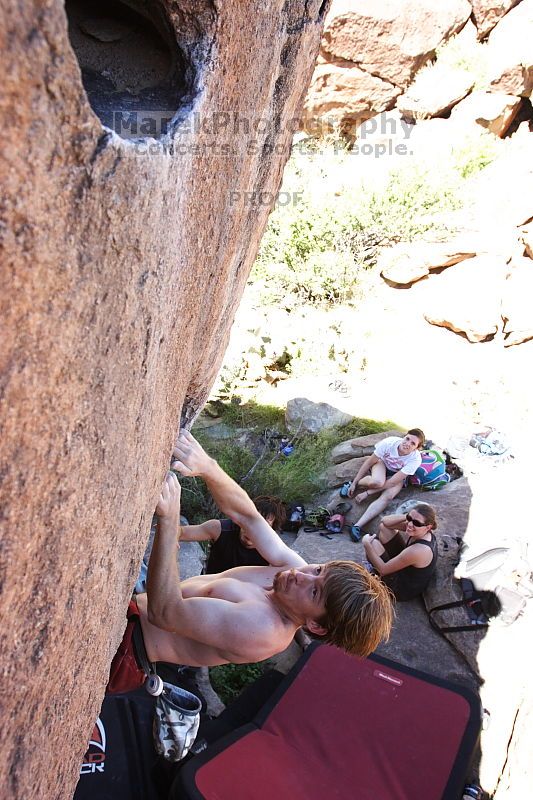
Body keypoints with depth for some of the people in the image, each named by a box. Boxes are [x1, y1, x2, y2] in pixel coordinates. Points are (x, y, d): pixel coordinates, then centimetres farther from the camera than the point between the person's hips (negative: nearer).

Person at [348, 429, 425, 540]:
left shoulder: (415, 459, -30)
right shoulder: (389, 442, -30)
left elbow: (392, 482, -29)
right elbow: (369, 461, -15)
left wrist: (367, 493, -29)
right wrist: (354, 483, -13)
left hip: (396, 475, 0)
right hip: (382, 463, 0)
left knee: (387, 497, -31)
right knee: (377, 481, -36)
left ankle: (358, 526, -35)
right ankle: (358, 483, -3)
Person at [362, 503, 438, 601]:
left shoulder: (418, 550, -38)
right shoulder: (421, 532, -14)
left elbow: (383, 569, -26)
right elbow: (385, 521, -6)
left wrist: (367, 544, -18)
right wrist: (407, 516, -23)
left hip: (403, 590, -8)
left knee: (373, 543, -12)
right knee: (383, 527, 1)